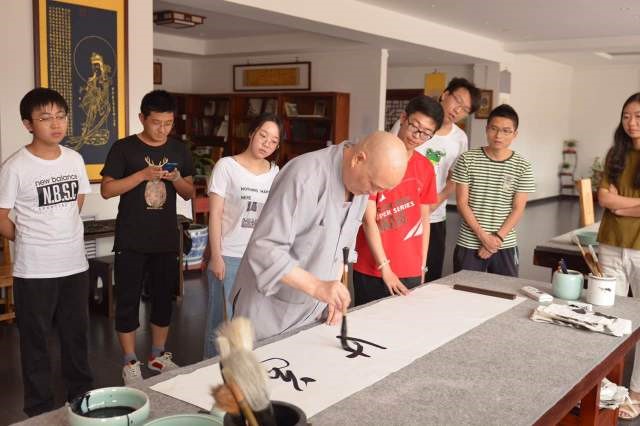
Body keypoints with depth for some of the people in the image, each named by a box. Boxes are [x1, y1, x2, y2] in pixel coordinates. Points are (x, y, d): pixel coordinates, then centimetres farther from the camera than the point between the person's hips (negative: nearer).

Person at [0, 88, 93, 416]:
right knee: (36, 340, 9)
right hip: (34, 271, -5)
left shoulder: (75, 159, 3)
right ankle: (40, 409, 24)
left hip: (75, 264, 5)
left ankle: (82, 397, 34)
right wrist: (31, 242, 1)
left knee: (77, 334, 16)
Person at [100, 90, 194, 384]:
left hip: (167, 240, 4)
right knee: (127, 301, 3)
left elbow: (189, 194, 11)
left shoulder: (180, 150, 6)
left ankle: (158, 355, 29)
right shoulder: (123, 148, -5)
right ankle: (130, 363, 16)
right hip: (131, 241, -3)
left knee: (164, 298, 12)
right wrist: (143, 174, -20)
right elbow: (107, 190, -9)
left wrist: (177, 180, -11)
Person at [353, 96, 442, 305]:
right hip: (372, 271, -4)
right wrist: (385, 268, -12)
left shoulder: (426, 168, 7)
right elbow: (368, 219, -11)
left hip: (410, 272, 5)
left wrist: (422, 268, 9)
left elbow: (424, 219, 13)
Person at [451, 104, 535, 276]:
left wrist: (498, 238, -12)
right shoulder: (467, 160, -4)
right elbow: (462, 203, -5)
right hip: (468, 244, -1)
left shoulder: (522, 167, 0)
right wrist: (483, 236, -12)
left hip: (505, 246, 1)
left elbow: (518, 208, -1)